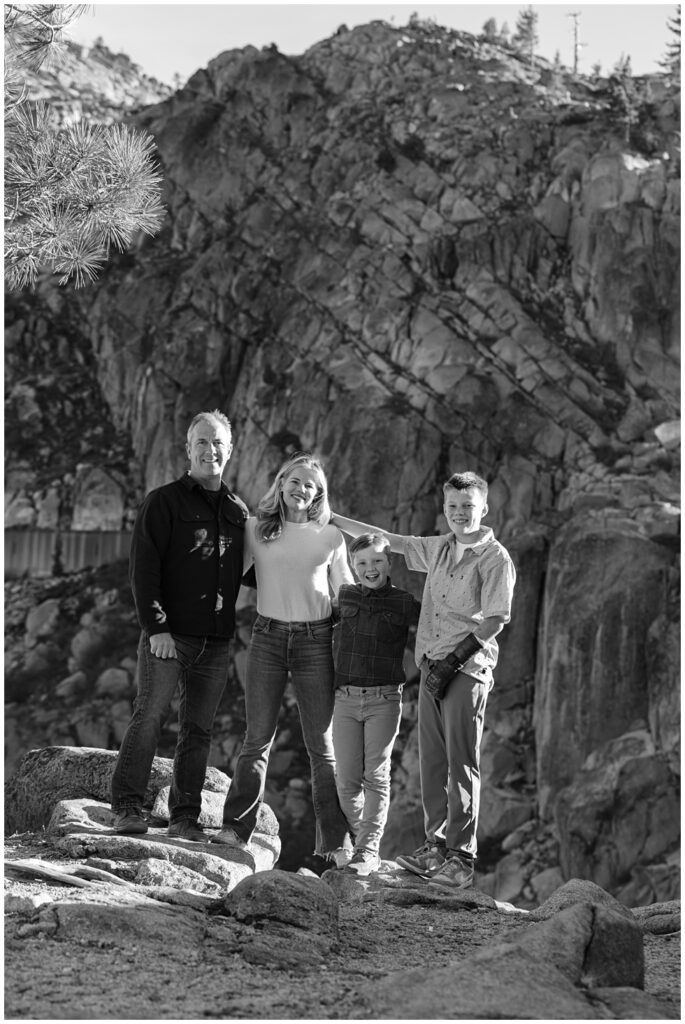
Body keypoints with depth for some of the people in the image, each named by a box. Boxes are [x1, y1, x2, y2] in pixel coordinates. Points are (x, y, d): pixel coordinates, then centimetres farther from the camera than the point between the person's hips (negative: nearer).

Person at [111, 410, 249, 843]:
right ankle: (128, 806, -1)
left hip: (216, 640, 4)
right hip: (169, 635, -4)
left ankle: (186, 816, 9)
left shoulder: (238, 511, 16)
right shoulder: (165, 502, 1)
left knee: (199, 729, 5)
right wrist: (156, 627, -14)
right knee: (151, 714, -9)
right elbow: (144, 568, -6)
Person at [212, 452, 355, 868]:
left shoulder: (331, 536, 6)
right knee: (258, 739, -1)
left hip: (316, 640, 0)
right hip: (268, 635, 0)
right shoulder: (256, 530, 6)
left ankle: (336, 842, 7)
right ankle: (237, 828, 4)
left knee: (322, 746, 3)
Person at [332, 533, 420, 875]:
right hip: (345, 699, 3)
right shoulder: (343, 597, 9)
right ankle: (359, 840, 17)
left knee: (376, 776, -5)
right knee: (347, 780, 2)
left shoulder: (403, 604, 1)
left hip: (384, 699, -3)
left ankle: (368, 850, -4)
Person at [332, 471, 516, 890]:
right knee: (432, 760, 6)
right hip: (432, 666, 7)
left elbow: (495, 621, -10)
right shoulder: (439, 549, 15)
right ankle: (437, 843, 13)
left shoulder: (496, 559, -5)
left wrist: (454, 659, -14)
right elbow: (388, 540, 23)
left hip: (467, 668, -6)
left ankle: (461, 857, -5)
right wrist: (332, 519, 24)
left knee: (461, 764, -7)